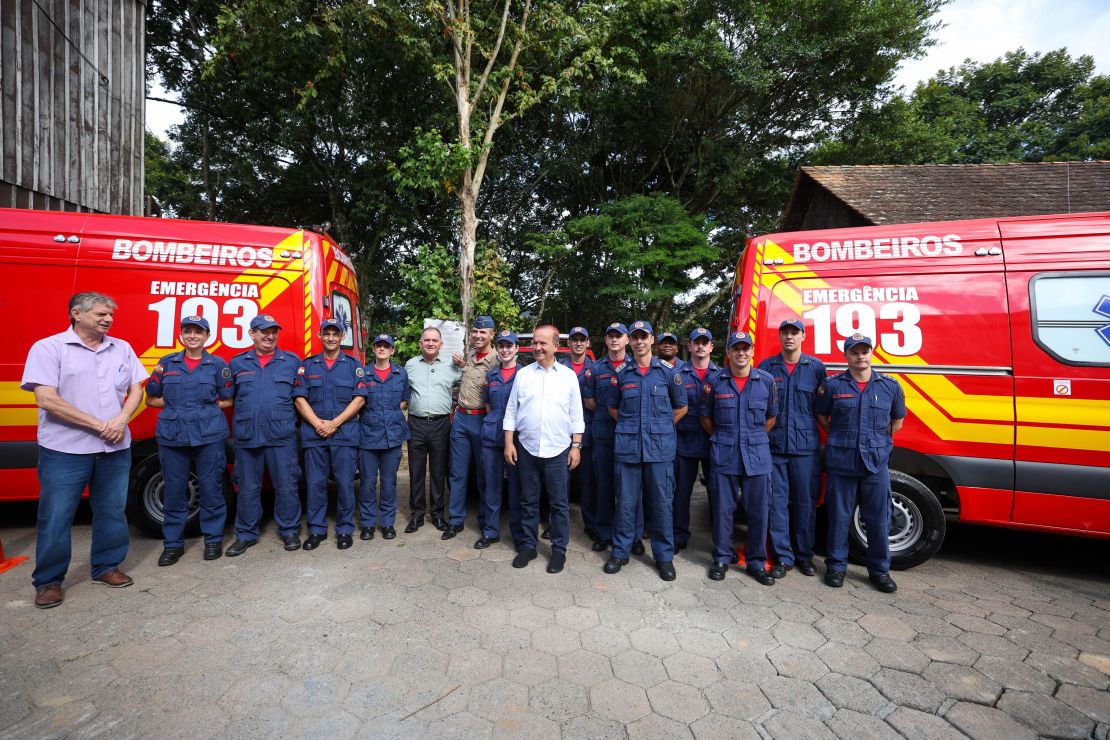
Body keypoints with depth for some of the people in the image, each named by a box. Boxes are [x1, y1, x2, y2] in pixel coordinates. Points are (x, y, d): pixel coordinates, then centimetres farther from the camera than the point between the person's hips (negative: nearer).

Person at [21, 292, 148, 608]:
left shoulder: (122, 348, 8)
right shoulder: (48, 348, -5)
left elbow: (136, 389, 9)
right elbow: (46, 399, -13)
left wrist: (121, 420, -9)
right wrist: (98, 425, -15)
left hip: (115, 448, 4)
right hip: (65, 450, -4)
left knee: (112, 511, 12)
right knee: (55, 517, 5)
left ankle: (106, 567, 27)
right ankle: (48, 581, 22)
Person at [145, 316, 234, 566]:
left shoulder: (218, 364, 3)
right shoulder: (166, 363, 9)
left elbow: (227, 401, 6)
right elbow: (152, 399, 13)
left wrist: (206, 407, -4)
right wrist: (174, 405, 2)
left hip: (209, 435, -2)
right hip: (172, 435, 2)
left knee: (211, 488, 4)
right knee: (174, 490, 8)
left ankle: (213, 539, 18)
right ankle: (173, 543, 23)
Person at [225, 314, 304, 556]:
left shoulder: (292, 361, 5)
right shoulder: (237, 363, 10)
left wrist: (291, 419, 2)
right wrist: (236, 425, 10)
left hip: (282, 436, -1)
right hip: (247, 436, 2)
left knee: (286, 486, 3)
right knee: (248, 488, 11)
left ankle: (289, 531, 17)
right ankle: (246, 534, 25)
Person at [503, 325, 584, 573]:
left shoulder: (569, 375, 1)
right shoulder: (523, 374, 4)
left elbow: (576, 415, 3)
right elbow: (511, 411, 6)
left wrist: (576, 446, -2)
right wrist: (509, 443, 0)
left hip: (558, 450, -1)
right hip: (526, 448, 2)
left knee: (559, 503, 8)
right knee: (529, 501, 13)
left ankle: (559, 549, 23)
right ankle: (529, 545, 29)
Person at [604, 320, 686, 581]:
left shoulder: (668, 373, 4)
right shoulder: (621, 375, 7)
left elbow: (681, 407, 13)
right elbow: (613, 408, 18)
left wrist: (662, 428, 8)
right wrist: (630, 426, 10)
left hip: (660, 448, -1)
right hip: (628, 447, 1)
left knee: (662, 503, 6)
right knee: (625, 502, 7)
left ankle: (664, 556, 21)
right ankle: (620, 551, 23)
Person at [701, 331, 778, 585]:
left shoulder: (766, 381, 3)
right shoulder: (715, 382, 0)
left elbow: (771, 417, 13)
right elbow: (705, 417, 10)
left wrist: (756, 439, 9)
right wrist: (721, 440, 8)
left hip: (757, 456, 1)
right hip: (724, 456, -1)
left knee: (759, 511, 7)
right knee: (722, 509, 6)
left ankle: (756, 562, 24)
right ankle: (721, 559, 22)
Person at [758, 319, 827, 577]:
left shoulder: (816, 367, 4)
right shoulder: (766, 366, 4)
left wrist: (827, 434, 5)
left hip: (806, 446, 0)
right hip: (774, 445, 0)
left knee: (806, 502, 9)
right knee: (778, 502, 4)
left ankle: (804, 555, 25)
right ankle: (783, 556, 16)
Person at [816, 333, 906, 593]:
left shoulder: (890, 386, 5)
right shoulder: (833, 385, 0)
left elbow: (897, 421, 17)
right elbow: (821, 416, 11)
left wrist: (878, 441, 11)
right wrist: (840, 438, 5)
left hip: (876, 462, 1)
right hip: (841, 461, -1)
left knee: (879, 519, 8)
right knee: (839, 516, 7)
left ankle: (879, 570, 25)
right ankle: (836, 565, 21)